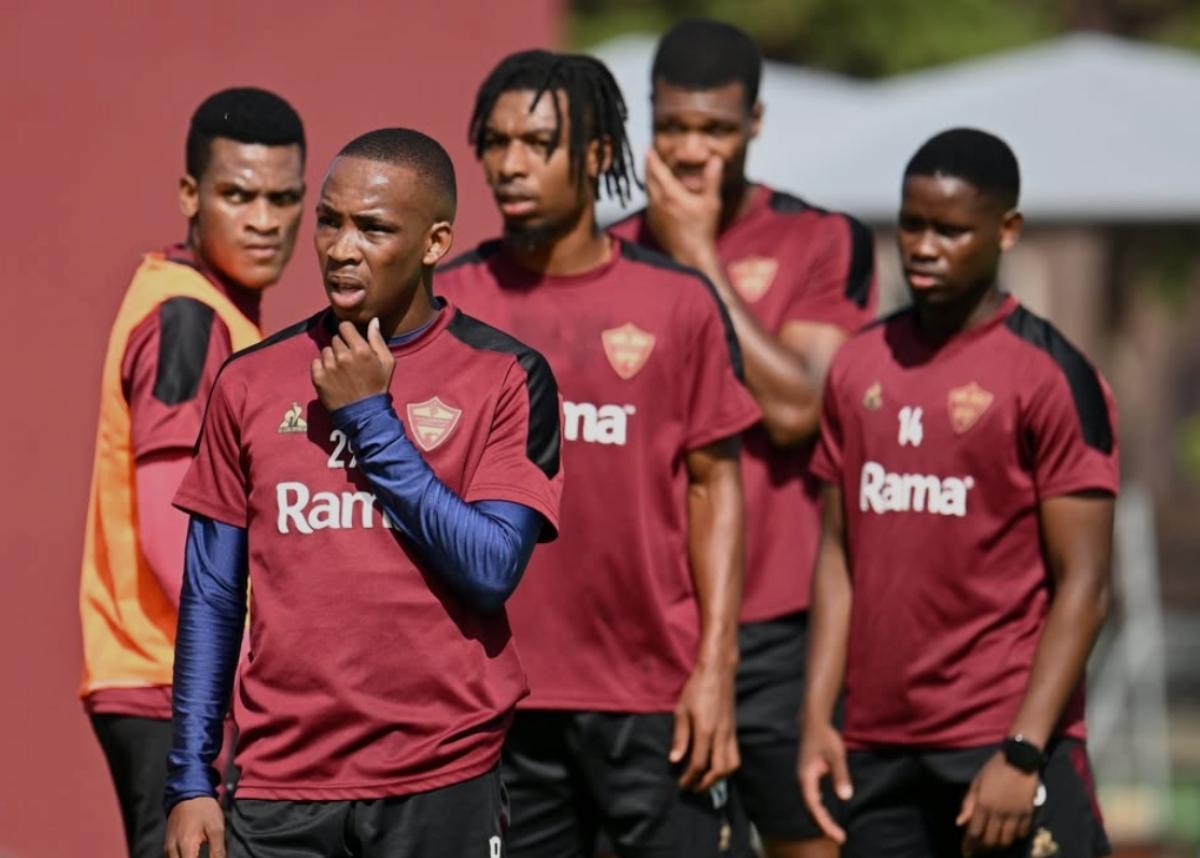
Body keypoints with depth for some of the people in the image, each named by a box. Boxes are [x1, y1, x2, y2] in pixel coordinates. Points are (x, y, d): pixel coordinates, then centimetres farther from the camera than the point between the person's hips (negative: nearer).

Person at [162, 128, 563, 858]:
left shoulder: (506, 378, -1)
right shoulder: (252, 381, 7)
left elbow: (493, 571, -11)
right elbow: (211, 598, 9)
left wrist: (370, 419, -11)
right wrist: (190, 782, 4)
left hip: (441, 789, -2)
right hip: (282, 793, 2)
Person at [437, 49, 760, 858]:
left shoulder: (678, 301, 2)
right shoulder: (450, 300, 4)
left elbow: (714, 484, 4)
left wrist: (715, 669, -3)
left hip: (655, 699, -1)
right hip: (501, 700, 1)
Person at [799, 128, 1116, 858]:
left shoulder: (1050, 377, -6)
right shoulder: (860, 367, 11)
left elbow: (1083, 586, -9)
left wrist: (1022, 755, -16)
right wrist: (817, 716, 5)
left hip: (1004, 747, -5)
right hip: (878, 748, 5)